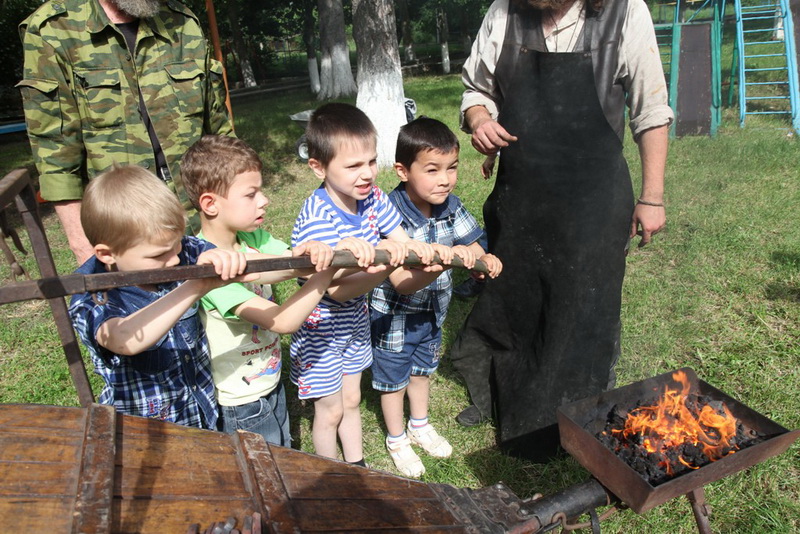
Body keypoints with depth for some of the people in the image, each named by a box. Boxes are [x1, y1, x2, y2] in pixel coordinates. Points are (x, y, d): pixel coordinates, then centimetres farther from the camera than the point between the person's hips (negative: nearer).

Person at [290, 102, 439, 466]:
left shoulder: (372, 198, -11)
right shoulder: (314, 218, -30)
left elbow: (404, 245, -7)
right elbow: (338, 289, -34)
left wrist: (417, 250, -31)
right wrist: (387, 262, -48)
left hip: (356, 320, 6)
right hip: (321, 327, -5)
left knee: (351, 399, 23)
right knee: (330, 410, 13)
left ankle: (357, 467, 45)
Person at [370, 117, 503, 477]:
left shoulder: (450, 207, -12)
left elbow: (471, 247, -3)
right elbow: (401, 282, -36)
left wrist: (484, 260, -26)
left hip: (432, 312, 6)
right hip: (394, 316, -6)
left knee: (422, 370, 27)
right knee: (394, 379, 16)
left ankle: (419, 426, 52)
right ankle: (397, 440, 41)